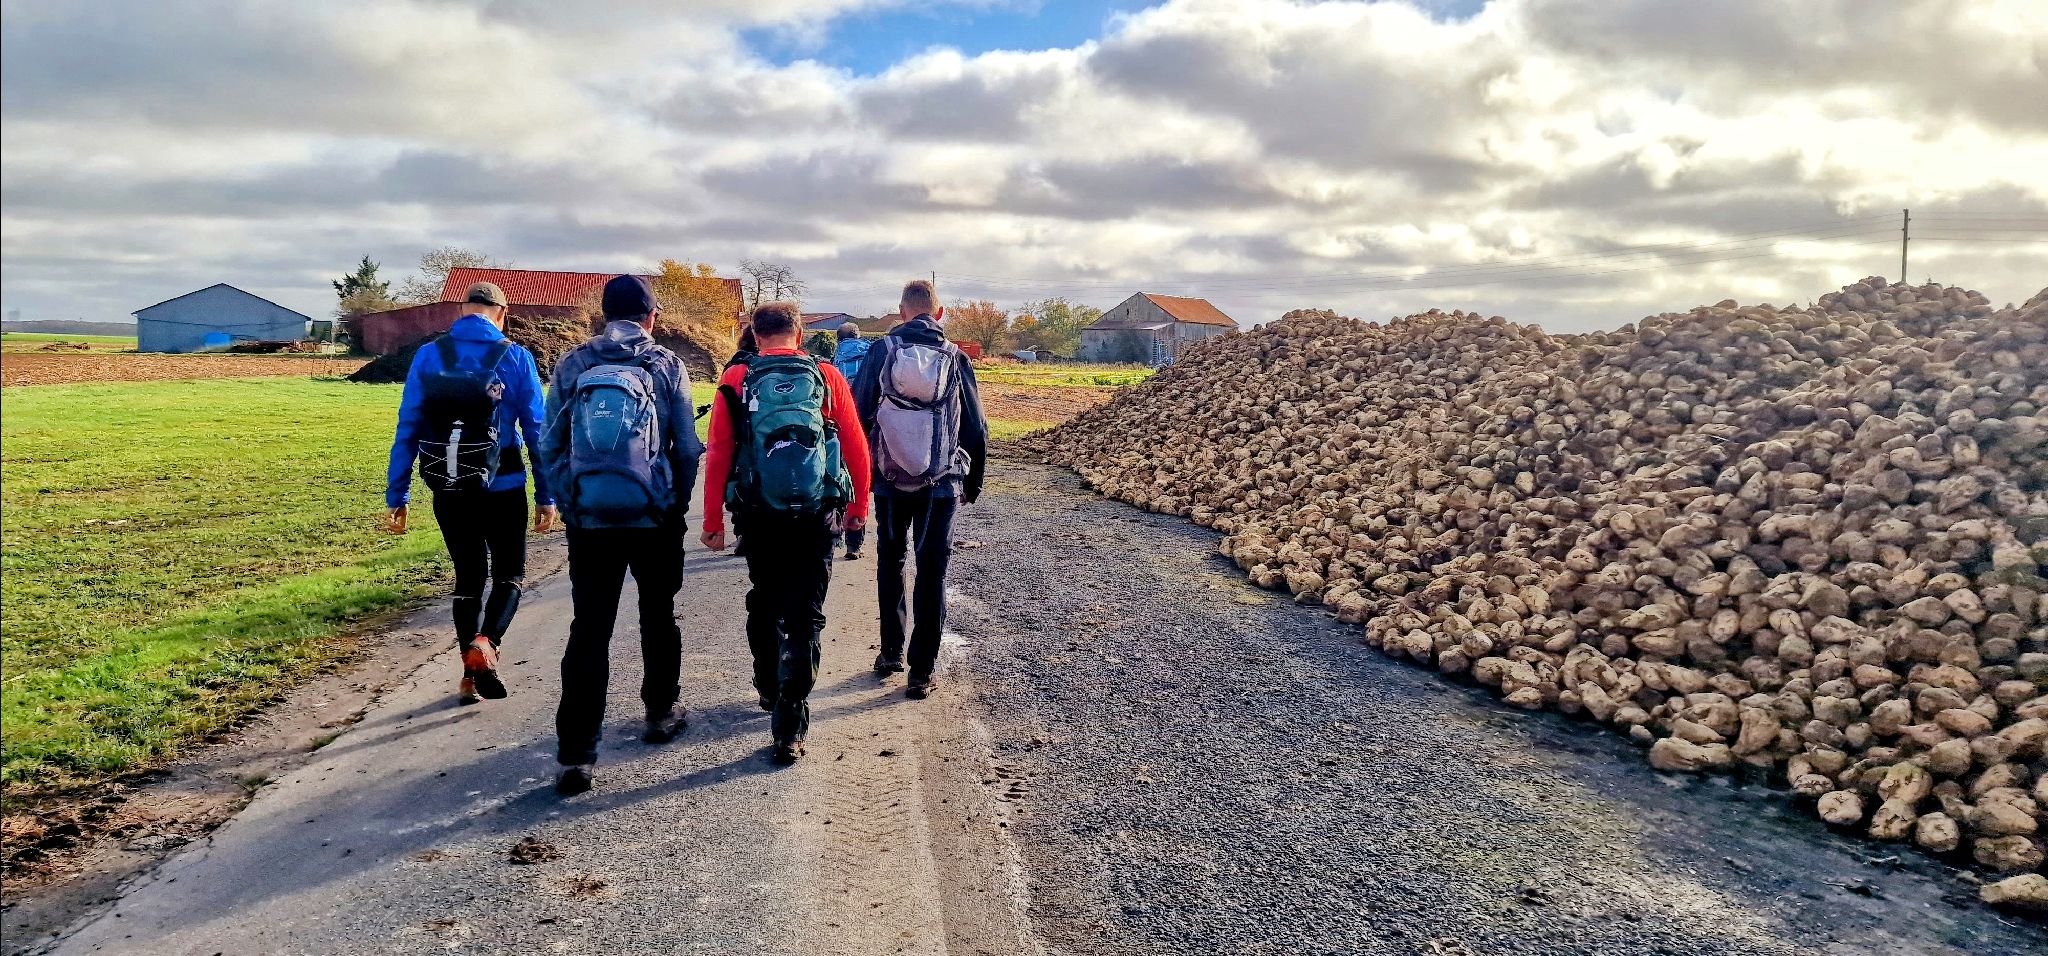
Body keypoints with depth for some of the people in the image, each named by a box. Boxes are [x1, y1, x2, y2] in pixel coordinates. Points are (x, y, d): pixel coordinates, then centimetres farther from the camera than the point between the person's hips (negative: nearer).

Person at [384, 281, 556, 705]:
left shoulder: (428, 356, 1)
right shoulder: (515, 357, -5)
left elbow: (406, 429, 1)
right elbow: (537, 430, -4)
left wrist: (397, 496, 5)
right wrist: (547, 495, 1)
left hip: (448, 493, 2)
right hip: (503, 491, -2)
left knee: (469, 578, 16)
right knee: (509, 576, 12)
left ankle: (471, 676, 17)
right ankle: (485, 643, -14)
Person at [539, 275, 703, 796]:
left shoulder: (573, 364, 3)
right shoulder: (666, 365, -1)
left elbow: (551, 445, 4)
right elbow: (687, 448, -2)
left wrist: (568, 501, 14)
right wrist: (679, 503, 12)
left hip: (588, 521, 1)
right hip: (655, 519, -1)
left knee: (589, 631, 1)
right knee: (658, 617, 20)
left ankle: (576, 754, -3)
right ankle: (662, 713, 34)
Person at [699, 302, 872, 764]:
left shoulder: (736, 380, -1)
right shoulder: (828, 378, 0)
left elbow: (717, 455, -3)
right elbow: (857, 448, 1)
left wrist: (713, 522, 4)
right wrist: (858, 507, 14)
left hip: (760, 516, 1)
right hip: (817, 517, -1)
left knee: (764, 603, 23)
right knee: (804, 616, 3)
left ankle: (769, 689, 41)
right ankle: (789, 727, -2)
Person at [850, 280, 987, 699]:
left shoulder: (881, 352, -2)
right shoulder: (955, 358, -2)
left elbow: (857, 416, -2)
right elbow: (975, 427, 3)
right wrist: (974, 480, 14)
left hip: (890, 481, 1)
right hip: (942, 484, -1)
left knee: (890, 565, 20)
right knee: (932, 574, 5)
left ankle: (891, 653, 26)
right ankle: (922, 671, 6)